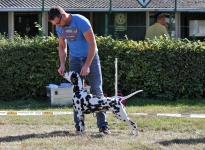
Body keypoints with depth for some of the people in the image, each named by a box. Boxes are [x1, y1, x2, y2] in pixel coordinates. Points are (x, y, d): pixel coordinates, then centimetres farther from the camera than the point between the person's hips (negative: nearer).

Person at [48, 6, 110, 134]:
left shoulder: (81, 22, -24)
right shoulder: (59, 28, -6)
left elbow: (92, 44, -21)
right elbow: (62, 46, 9)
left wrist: (87, 66, -22)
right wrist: (62, 64, -5)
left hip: (90, 56, -5)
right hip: (74, 59, 5)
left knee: (97, 91, -4)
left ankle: (103, 125, -2)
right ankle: (79, 125, 7)